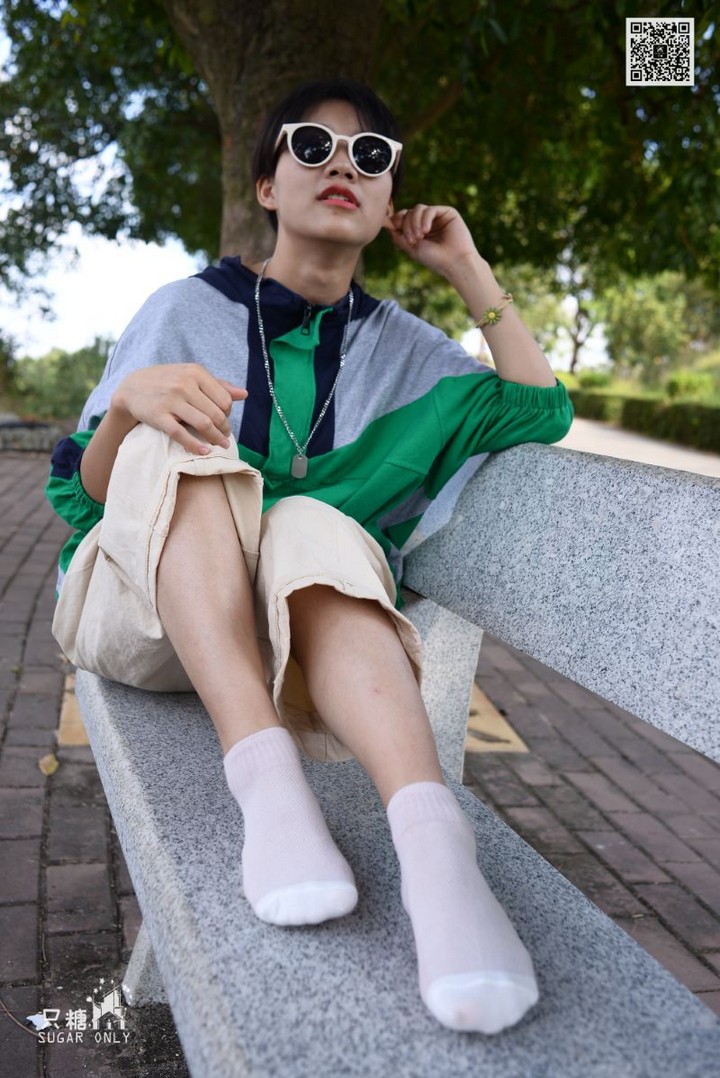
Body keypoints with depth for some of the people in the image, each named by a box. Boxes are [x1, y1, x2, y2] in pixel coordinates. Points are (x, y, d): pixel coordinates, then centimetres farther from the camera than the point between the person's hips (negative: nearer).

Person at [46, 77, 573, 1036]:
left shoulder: (401, 344, 10)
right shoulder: (187, 311, 2)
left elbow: (543, 416, 7)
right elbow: (81, 495, -1)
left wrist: (470, 271, 3)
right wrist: (129, 402, -24)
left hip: (301, 625, 1)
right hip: (139, 610, 0)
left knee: (312, 526, -33)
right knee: (183, 441, -30)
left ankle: (431, 832, -55)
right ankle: (264, 776, -46)